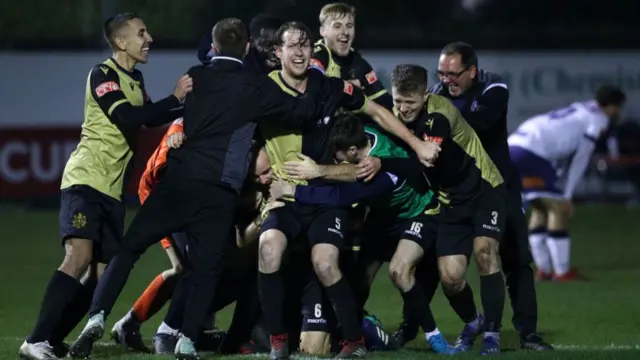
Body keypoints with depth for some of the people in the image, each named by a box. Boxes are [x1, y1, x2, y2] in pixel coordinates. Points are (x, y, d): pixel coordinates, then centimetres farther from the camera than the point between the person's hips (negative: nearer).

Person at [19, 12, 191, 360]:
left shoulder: (134, 80, 17)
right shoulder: (103, 75, -10)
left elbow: (150, 119, 27)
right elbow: (129, 119, -22)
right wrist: (175, 99, -18)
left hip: (112, 188, 9)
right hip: (85, 179, -9)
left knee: (106, 270, 4)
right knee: (79, 257, -23)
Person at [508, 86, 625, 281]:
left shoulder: (579, 110, 24)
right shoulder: (598, 119, 1)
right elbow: (581, 159, -1)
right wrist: (567, 196, 1)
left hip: (512, 147, 9)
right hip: (530, 153, -9)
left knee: (540, 208, 18)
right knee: (558, 208, -1)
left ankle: (544, 269, 17)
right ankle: (562, 271, 0)